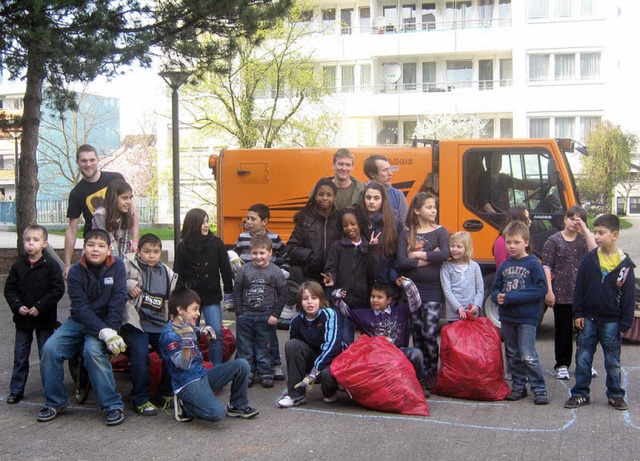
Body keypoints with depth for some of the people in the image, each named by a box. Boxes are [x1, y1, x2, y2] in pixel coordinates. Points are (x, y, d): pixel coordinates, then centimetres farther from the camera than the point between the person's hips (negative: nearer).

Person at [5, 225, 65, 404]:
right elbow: (9, 289, 6)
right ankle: (16, 391, 18)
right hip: (23, 317, 3)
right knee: (20, 356, 10)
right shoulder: (18, 265, 2)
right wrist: (17, 306, -10)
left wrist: (40, 307, -17)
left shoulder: (51, 265, -8)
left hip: (44, 318, -3)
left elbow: (57, 289, -12)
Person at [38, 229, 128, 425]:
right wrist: (104, 332, -29)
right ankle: (55, 402, 2)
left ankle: (113, 405, -21)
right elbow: (81, 307, -17)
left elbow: (117, 302, -14)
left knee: (93, 350, -31)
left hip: (106, 322, -3)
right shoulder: (76, 271, -7)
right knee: (50, 348, -18)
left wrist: (111, 331, -27)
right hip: (79, 321, 3)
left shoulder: (117, 266, -8)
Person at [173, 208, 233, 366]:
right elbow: (178, 274, 1)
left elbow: (225, 269, 3)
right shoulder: (183, 247, -1)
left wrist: (229, 292, 0)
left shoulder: (216, 244, 0)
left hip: (212, 297, 0)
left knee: (216, 333, -6)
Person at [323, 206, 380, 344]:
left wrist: (372, 249, -9)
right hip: (343, 299, -1)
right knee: (345, 339, -4)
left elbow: (374, 273, -2)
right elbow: (331, 269, -2)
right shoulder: (337, 246, 7)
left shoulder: (369, 246, 9)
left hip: (363, 300, 2)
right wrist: (330, 279, -24)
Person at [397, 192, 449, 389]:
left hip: (433, 290, -2)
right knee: (417, 334, 8)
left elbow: (445, 255, -17)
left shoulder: (439, 231, 2)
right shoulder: (406, 233, 4)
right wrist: (429, 258, -13)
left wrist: (417, 255, -12)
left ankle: (433, 373, 9)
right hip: (412, 289, 2)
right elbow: (401, 262, -10)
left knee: (429, 334, -7)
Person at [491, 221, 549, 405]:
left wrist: (512, 297, -18)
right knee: (513, 355, 13)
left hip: (527, 318, -6)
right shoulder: (504, 266, 9)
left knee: (528, 355, -8)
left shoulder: (533, 263, -7)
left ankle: (539, 389, 3)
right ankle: (519, 386, 25)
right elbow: (495, 289, 15)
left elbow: (541, 289, -15)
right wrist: (498, 297, -10)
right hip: (507, 318, 6)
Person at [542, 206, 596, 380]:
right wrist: (549, 291, -12)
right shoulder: (554, 240, 0)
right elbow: (546, 266, -4)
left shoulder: (583, 239, 7)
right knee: (563, 329, 5)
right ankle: (562, 364, 16)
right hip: (561, 294, -2)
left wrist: (585, 229, -12)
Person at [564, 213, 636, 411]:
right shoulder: (589, 259, -2)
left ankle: (615, 395, 24)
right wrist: (578, 314, 0)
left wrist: (625, 324, -4)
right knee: (583, 359, 7)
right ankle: (580, 394, 18)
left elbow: (629, 297, -3)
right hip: (588, 318, 2)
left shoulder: (624, 264, -7)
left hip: (611, 321, -2)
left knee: (613, 361, 10)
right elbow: (579, 287, 4)